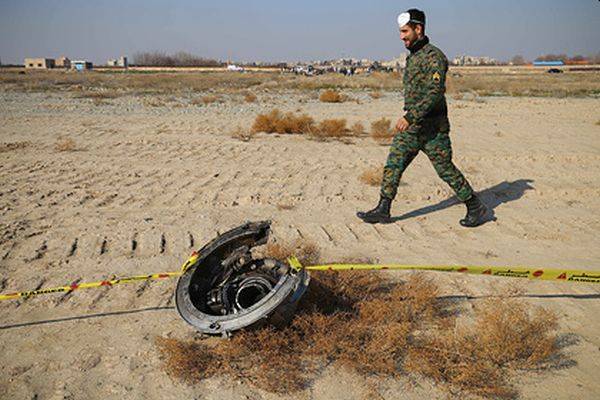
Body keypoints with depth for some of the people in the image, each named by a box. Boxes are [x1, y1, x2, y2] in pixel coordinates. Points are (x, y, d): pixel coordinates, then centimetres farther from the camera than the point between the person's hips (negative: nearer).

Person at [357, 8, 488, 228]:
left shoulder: (434, 57, -15)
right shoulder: (412, 57, 14)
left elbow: (435, 92, -26)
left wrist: (409, 117, -31)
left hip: (432, 128, -8)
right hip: (411, 127, 8)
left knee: (446, 170, 0)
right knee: (393, 164, 3)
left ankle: (476, 208, 16)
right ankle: (383, 210, 9)